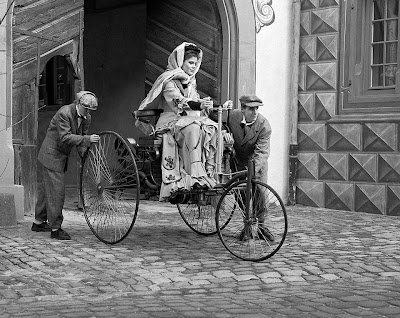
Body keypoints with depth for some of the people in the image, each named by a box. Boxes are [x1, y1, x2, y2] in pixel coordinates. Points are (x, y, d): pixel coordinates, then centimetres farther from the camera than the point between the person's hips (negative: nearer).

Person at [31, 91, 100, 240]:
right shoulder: (64, 113, -23)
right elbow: (65, 137, -30)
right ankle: (55, 229, -5)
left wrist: (84, 154, -8)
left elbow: (80, 138, 8)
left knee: (46, 188, 19)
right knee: (56, 191, -10)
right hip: (52, 155, -8)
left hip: (61, 157, 9)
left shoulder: (86, 118, 1)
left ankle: (39, 222, 32)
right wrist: (87, 139, -36)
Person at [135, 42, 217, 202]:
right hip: (171, 121, -6)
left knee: (211, 128, -24)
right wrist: (198, 105, -33)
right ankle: (195, 176, -43)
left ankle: (208, 172, -25)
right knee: (193, 127, -36)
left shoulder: (191, 81, 23)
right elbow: (178, 102, -17)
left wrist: (204, 106, -2)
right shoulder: (169, 80, -1)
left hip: (192, 119, 6)